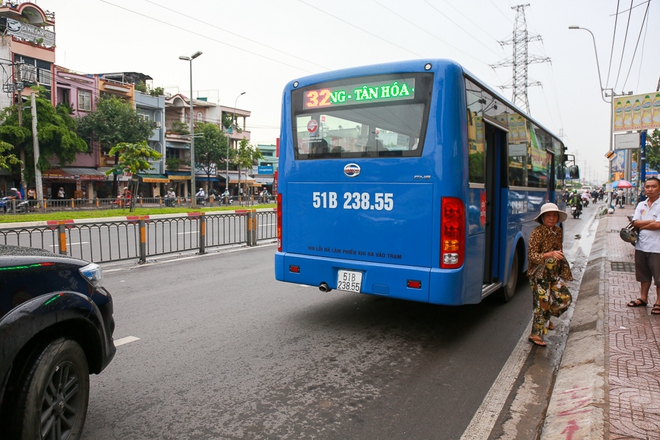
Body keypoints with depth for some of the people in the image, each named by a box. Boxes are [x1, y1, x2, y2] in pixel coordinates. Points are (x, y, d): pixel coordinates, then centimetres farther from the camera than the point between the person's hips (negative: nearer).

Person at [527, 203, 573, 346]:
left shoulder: (558, 231, 6)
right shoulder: (537, 232, -17)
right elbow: (531, 255, -22)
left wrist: (563, 269, 21)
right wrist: (550, 254, -35)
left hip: (554, 274, 8)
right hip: (539, 274, -7)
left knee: (565, 298, 12)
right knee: (542, 303, -4)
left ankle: (546, 318, 35)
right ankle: (536, 334, 9)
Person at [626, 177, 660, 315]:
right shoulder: (641, 205, 10)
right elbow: (635, 223, 0)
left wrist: (642, 226, -5)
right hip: (641, 246, 6)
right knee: (643, 275, 17)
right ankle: (643, 298, 30)